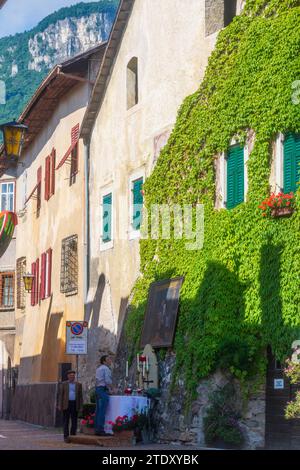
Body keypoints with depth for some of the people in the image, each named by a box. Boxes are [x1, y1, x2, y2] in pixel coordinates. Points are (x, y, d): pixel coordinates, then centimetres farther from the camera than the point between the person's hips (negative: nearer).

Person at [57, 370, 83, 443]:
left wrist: (80, 407, 2)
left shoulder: (78, 385, 10)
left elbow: (80, 396, 9)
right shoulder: (63, 384, 6)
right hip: (66, 404, -2)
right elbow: (60, 395, 3)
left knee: (74, 421, 1)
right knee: (66, 421, -2)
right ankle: (66, 437, -1)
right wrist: (59, 406, -5)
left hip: (75, 405, 2)